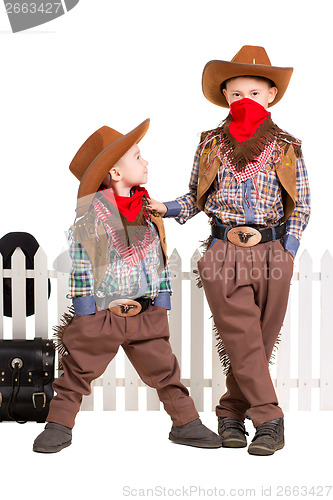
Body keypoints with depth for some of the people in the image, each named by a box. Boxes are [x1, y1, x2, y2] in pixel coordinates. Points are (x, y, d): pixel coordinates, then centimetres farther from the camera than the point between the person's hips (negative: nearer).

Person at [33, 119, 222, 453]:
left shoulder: (148, 208, 7)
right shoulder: (93, 210, -8)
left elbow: (159, 255, 15)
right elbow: (80, 258, -6)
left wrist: (162, 299, 10)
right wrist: (84, 308, -8)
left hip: (147, 312, 4)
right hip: (101, 312, -4)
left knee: (164, 368, 8)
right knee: (78, 371, 4)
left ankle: (186, 423, 19)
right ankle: (59, 426, 17)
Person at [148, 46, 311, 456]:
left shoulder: (287, 149, 6)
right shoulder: (211, 145, 8)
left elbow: (301, 206, 9)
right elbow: (197, 198, 14)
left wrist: (288, 251, -2)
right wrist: (166, 209, -4)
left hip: (272, 254, 1)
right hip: (224, 253, -1)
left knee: (261, 343, 4)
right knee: (242, 341, -8)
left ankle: (231, 413, 19)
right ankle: (269, 420, -2)